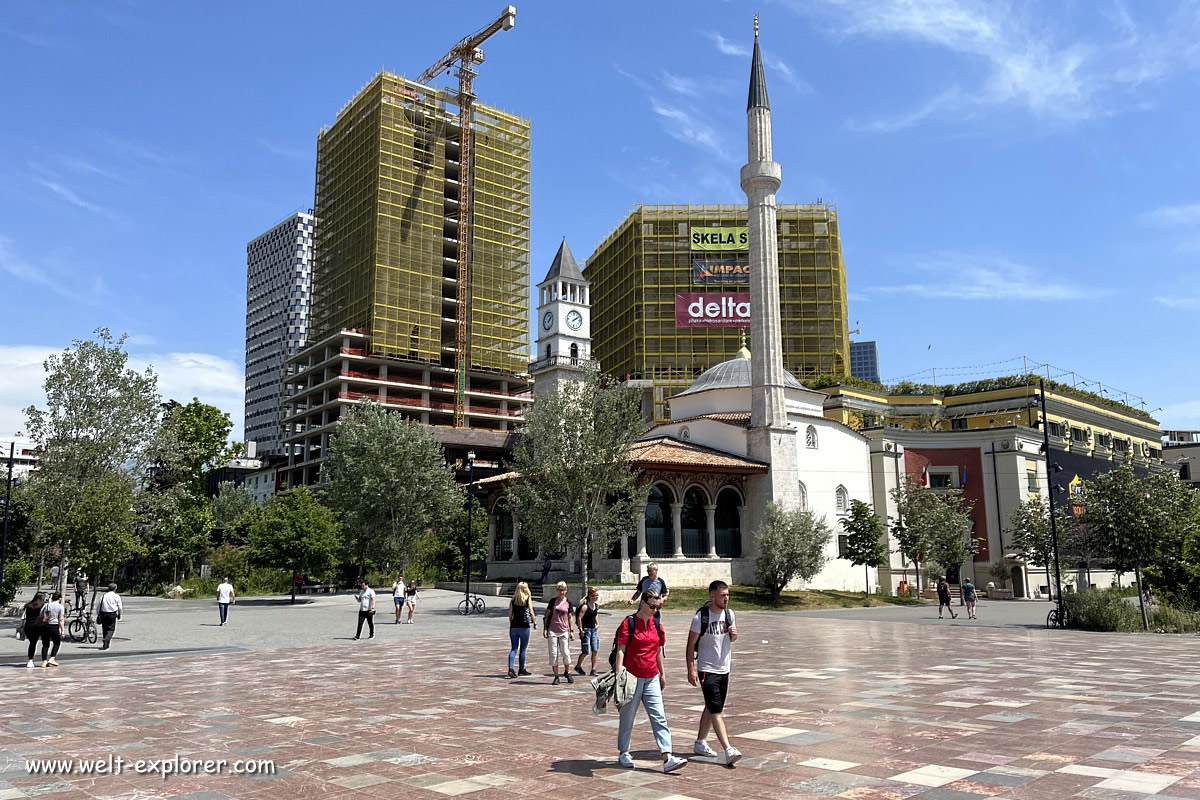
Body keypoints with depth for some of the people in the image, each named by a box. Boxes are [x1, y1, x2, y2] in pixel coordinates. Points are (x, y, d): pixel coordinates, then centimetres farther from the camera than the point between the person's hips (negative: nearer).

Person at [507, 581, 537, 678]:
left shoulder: (512, 600, 5)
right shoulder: (528, 600, -4)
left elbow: (510, 614, 4)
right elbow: (531, 613, -6)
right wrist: (535, 623, 6)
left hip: (514, 627, 3)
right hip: (524, 627, -3)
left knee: (514, 649, 4)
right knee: (523, 649, 10)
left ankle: (510, 668, -11)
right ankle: (521, 669, 18)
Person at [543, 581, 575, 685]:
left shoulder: (568, 603, 6)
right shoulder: (553, 601, 1)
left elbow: (570, 618, 12)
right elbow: (547, 615, 4)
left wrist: (572, 631, 7)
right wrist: (544, 629, -1)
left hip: (564, 631, 1)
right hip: (552, 631, -1)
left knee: (566, 653, 0)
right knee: (553, 654, 0)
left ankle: (567, 672, 23)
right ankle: (556, 676, 10)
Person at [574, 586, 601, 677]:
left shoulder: (596, 605, 6)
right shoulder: (585, 606, -16)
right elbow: (579, 618, -17)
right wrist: (581, 630, -17)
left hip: (593, 629, 7)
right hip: (586, 630, -7)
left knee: (594, 650, 2)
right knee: (586, 651, -3)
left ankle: (593, 669, 9)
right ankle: (578, 666, 20)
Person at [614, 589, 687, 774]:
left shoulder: (657, 625, 8)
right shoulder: (629, 622, -9)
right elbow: (620, 650, -11)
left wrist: (662, 674, 19)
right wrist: (618, 674, -18)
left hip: (651, 678, 5)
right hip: (632, 677, -5)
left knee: (659, 717, -2)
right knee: (628, 717, 9)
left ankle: (667, 758, -5)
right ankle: (623, 753, 26)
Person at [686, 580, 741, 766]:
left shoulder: (729, 613, 3)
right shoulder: (701, 617, -15)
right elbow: (691, 644, -11)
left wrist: (734, 634, -6)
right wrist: (691, 669, -16)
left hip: (724, 669, 7)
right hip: (707, 670, -7)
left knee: (711, 708, 16)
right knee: (716, 711, -11)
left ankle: (700, 742, 29)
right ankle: (728, 750, -16)